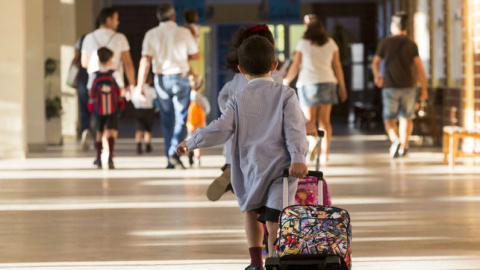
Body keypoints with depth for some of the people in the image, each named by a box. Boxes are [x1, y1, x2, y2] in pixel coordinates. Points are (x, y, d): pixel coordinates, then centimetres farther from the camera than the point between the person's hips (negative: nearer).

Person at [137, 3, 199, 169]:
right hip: (180, 78, -2)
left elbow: (145, 61, -10)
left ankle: (171, 160, 13)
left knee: (166, 120, 11)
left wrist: (140, 86, -9)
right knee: (181, 118, 2)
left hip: (161, 79, 2)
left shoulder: (151, 35, -3)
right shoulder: (184, 33, -4)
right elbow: (195, 55, 8)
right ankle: (175, 152, -18)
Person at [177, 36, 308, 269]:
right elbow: (294, 128, -10)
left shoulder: (239, 99, 4)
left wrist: (191, 142, 8)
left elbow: (221, 129, -3)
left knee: (251, 210, 23)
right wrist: (298, 158, -20)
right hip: (282, 167, -1)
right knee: (274, 221, -3)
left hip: (252, 168, 1)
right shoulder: (285, 94, 3)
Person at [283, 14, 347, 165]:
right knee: (324, 120, 6)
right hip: (327, 82, 3)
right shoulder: (331, 44, 5)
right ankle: (325, 153, 2)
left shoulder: (303, 44, -4)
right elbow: (337, 66, 6)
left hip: (308, 83, -3)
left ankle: (312, 140, -26)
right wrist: (342, 86, 14)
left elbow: (295, 67, -1)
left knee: (309, 120, 4)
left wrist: (286, 81, 14)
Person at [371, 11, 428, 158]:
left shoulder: (385, 42, -3)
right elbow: (420, 67, -7)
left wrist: (377, 76, 25)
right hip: (408, 86, 1)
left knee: (389, 120, 6)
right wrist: (424, 89, -2)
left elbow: (375, 63, 5)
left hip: (390, 87, -1)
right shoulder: (411, 44, -1)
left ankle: (395, 140, -22)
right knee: (406, 118, 19)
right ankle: (403, 147, 13)